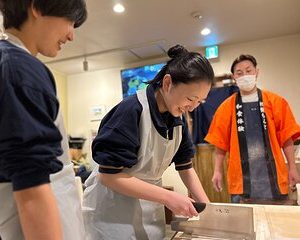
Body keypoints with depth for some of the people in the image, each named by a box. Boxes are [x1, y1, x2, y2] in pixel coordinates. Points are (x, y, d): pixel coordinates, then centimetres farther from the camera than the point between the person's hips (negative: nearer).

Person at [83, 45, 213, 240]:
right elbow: (109, 174, -26)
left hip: (150, 205, 7)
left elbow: (185, 167, 4)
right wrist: (167, 197, -27)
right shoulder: (131, 110, -26)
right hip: (113, 208, -6)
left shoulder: (178, 119, -3)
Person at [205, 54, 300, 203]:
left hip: (272, 174, 1)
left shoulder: (275, 102, 4)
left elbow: (286, 137, 4)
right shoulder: (227, 107, 3)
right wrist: (218, 171, -2)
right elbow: (220, 142, 2)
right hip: (241, 176, 0)